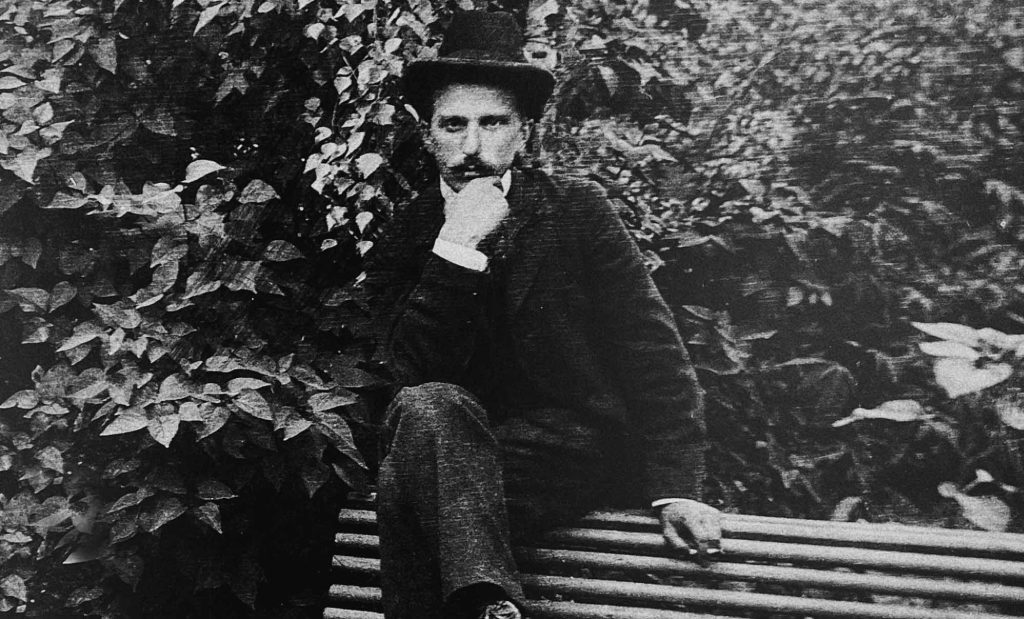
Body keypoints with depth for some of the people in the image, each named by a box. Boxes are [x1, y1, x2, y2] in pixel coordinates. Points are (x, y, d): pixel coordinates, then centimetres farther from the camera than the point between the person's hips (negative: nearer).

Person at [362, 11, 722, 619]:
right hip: (455, 455, 3)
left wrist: (677, 487, -11)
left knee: (407, 485, -29)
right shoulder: (403, 241, 5)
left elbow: (653, 350, -2)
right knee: (425, 406, -32)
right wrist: (456, 248, -20)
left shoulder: (579, 208, 1)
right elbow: (416, 373, -10)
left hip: (580, 452, -2)